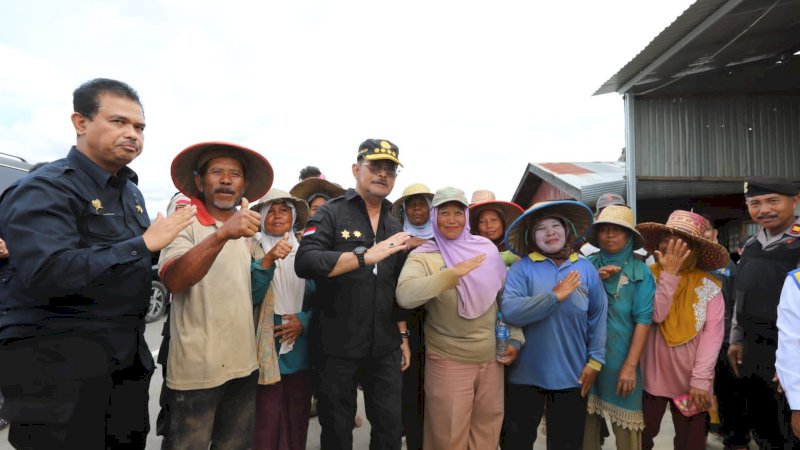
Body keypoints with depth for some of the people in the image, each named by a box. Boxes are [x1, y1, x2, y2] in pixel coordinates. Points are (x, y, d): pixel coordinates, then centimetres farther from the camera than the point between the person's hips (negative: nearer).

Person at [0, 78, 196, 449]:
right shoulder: (44, 189, -14)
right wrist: (144, 244, -25)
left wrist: (174, 235, 5)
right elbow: (46, 274, -29)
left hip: (127, 358, 8)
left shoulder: (131, 191, 12)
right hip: (57, 364, -8)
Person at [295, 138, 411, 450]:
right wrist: (366, 255, -29)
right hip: (339, 345, -5)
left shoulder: (393, 225, 12)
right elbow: (305, 263, -23)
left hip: (385, 348, 5)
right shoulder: (331, 214, -6)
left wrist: (403, 335, 15)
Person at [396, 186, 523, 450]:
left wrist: (515, 338, 6)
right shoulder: (423, 256, -11)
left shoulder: (486, 249, 0)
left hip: (492, 359, 4)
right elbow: (405, 296, -30)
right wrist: (453, 273, -34)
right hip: (448, 363, -4)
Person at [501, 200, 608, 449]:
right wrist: (554, 296, -23)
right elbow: (510, 311, -22)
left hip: (572, 375, 2)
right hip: (527, 374, -2)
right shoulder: (521, 268, -8)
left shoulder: (586, 268, 1)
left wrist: (595, 360, -1)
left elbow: (598, 317, 3)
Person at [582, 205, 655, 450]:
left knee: (625, 426, 5)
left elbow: (643, 319, -8)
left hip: (621, 357, -2)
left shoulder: (641, 270, -3)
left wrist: (630, 365, -12)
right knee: (586, 421, 11)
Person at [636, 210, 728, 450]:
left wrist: (701, 379, -14)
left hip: (691, 380, 1)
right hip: (651, 376, 0)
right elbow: (656, 315, -20)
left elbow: (713, 333, -9)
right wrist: (669, 274, -22)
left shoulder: (708, 285, -5)